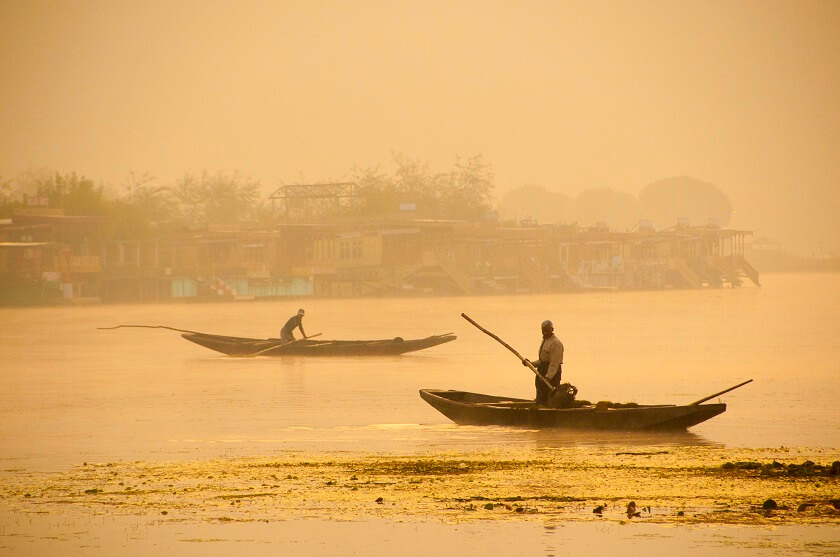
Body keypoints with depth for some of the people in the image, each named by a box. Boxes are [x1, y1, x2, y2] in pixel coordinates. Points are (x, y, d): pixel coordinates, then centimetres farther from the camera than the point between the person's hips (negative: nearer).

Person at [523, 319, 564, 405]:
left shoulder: (556, 343, -14)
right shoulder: (544, 341, 17)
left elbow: (554, 364, -21)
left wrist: (548, 377, -29)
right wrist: (530, 364, 7)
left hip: (551, 373, -10)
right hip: (542, 371, 10)